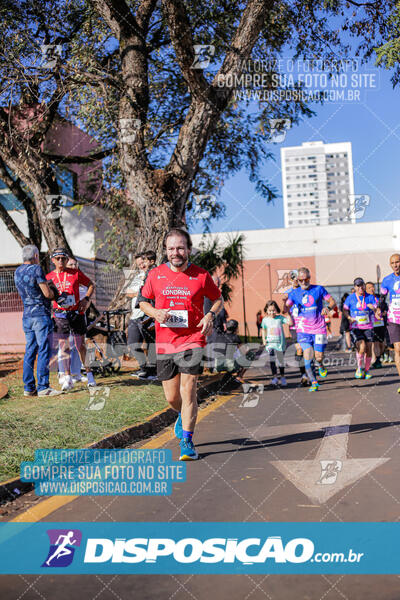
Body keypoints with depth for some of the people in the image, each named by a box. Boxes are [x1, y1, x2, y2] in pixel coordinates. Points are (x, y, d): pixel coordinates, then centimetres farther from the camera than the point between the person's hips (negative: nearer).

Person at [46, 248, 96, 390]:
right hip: (60, 315, 1)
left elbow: (91, 285, 10)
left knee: (81, 345, 3)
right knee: (63, 347, 1)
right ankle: (68, 378, 7)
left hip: (76, 313, -1)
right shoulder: (49, 277, 4)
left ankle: (89, 374, 16)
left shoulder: (76, 273, 1)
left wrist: (86, 299, -3)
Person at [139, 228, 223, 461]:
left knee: (188, 390, -11)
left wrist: (211, 315, -9)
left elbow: (218, 299, 11)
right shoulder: (156, 275, 2)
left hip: (192, 340, -2)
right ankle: (184, 415, 45)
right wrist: (155, 313, -7)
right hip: (164, 343, 3)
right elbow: (143, 300, 14)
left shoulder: (201, 275, -3)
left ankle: (187, 442, 1)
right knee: (172, 397, 10)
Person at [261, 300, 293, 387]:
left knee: (281, 361, 14)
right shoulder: (265, 320, -1)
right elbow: (263, 329, 16)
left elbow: (290, 323, -18)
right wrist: (264, 339, 5)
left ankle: (282, 378, 34)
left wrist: (288, 313, -22)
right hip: (270, 343, 0)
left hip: (280, 343, 0)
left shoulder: (280, 318, -7)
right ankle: (275, 377, -16)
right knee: (272, 358, -23)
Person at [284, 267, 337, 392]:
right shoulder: (294, 293, 4)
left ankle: (320, 366, 36)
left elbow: (333, 302, 4)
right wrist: (285, 302, -24)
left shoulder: (318, 289, 1)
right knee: (308, 357, -9)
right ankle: (314, 383, 4)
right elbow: (286, 309, -2)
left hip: (319, 329, 0)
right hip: (303, 330, 1)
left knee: (319, 356, -1)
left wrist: (328, 308, -18)